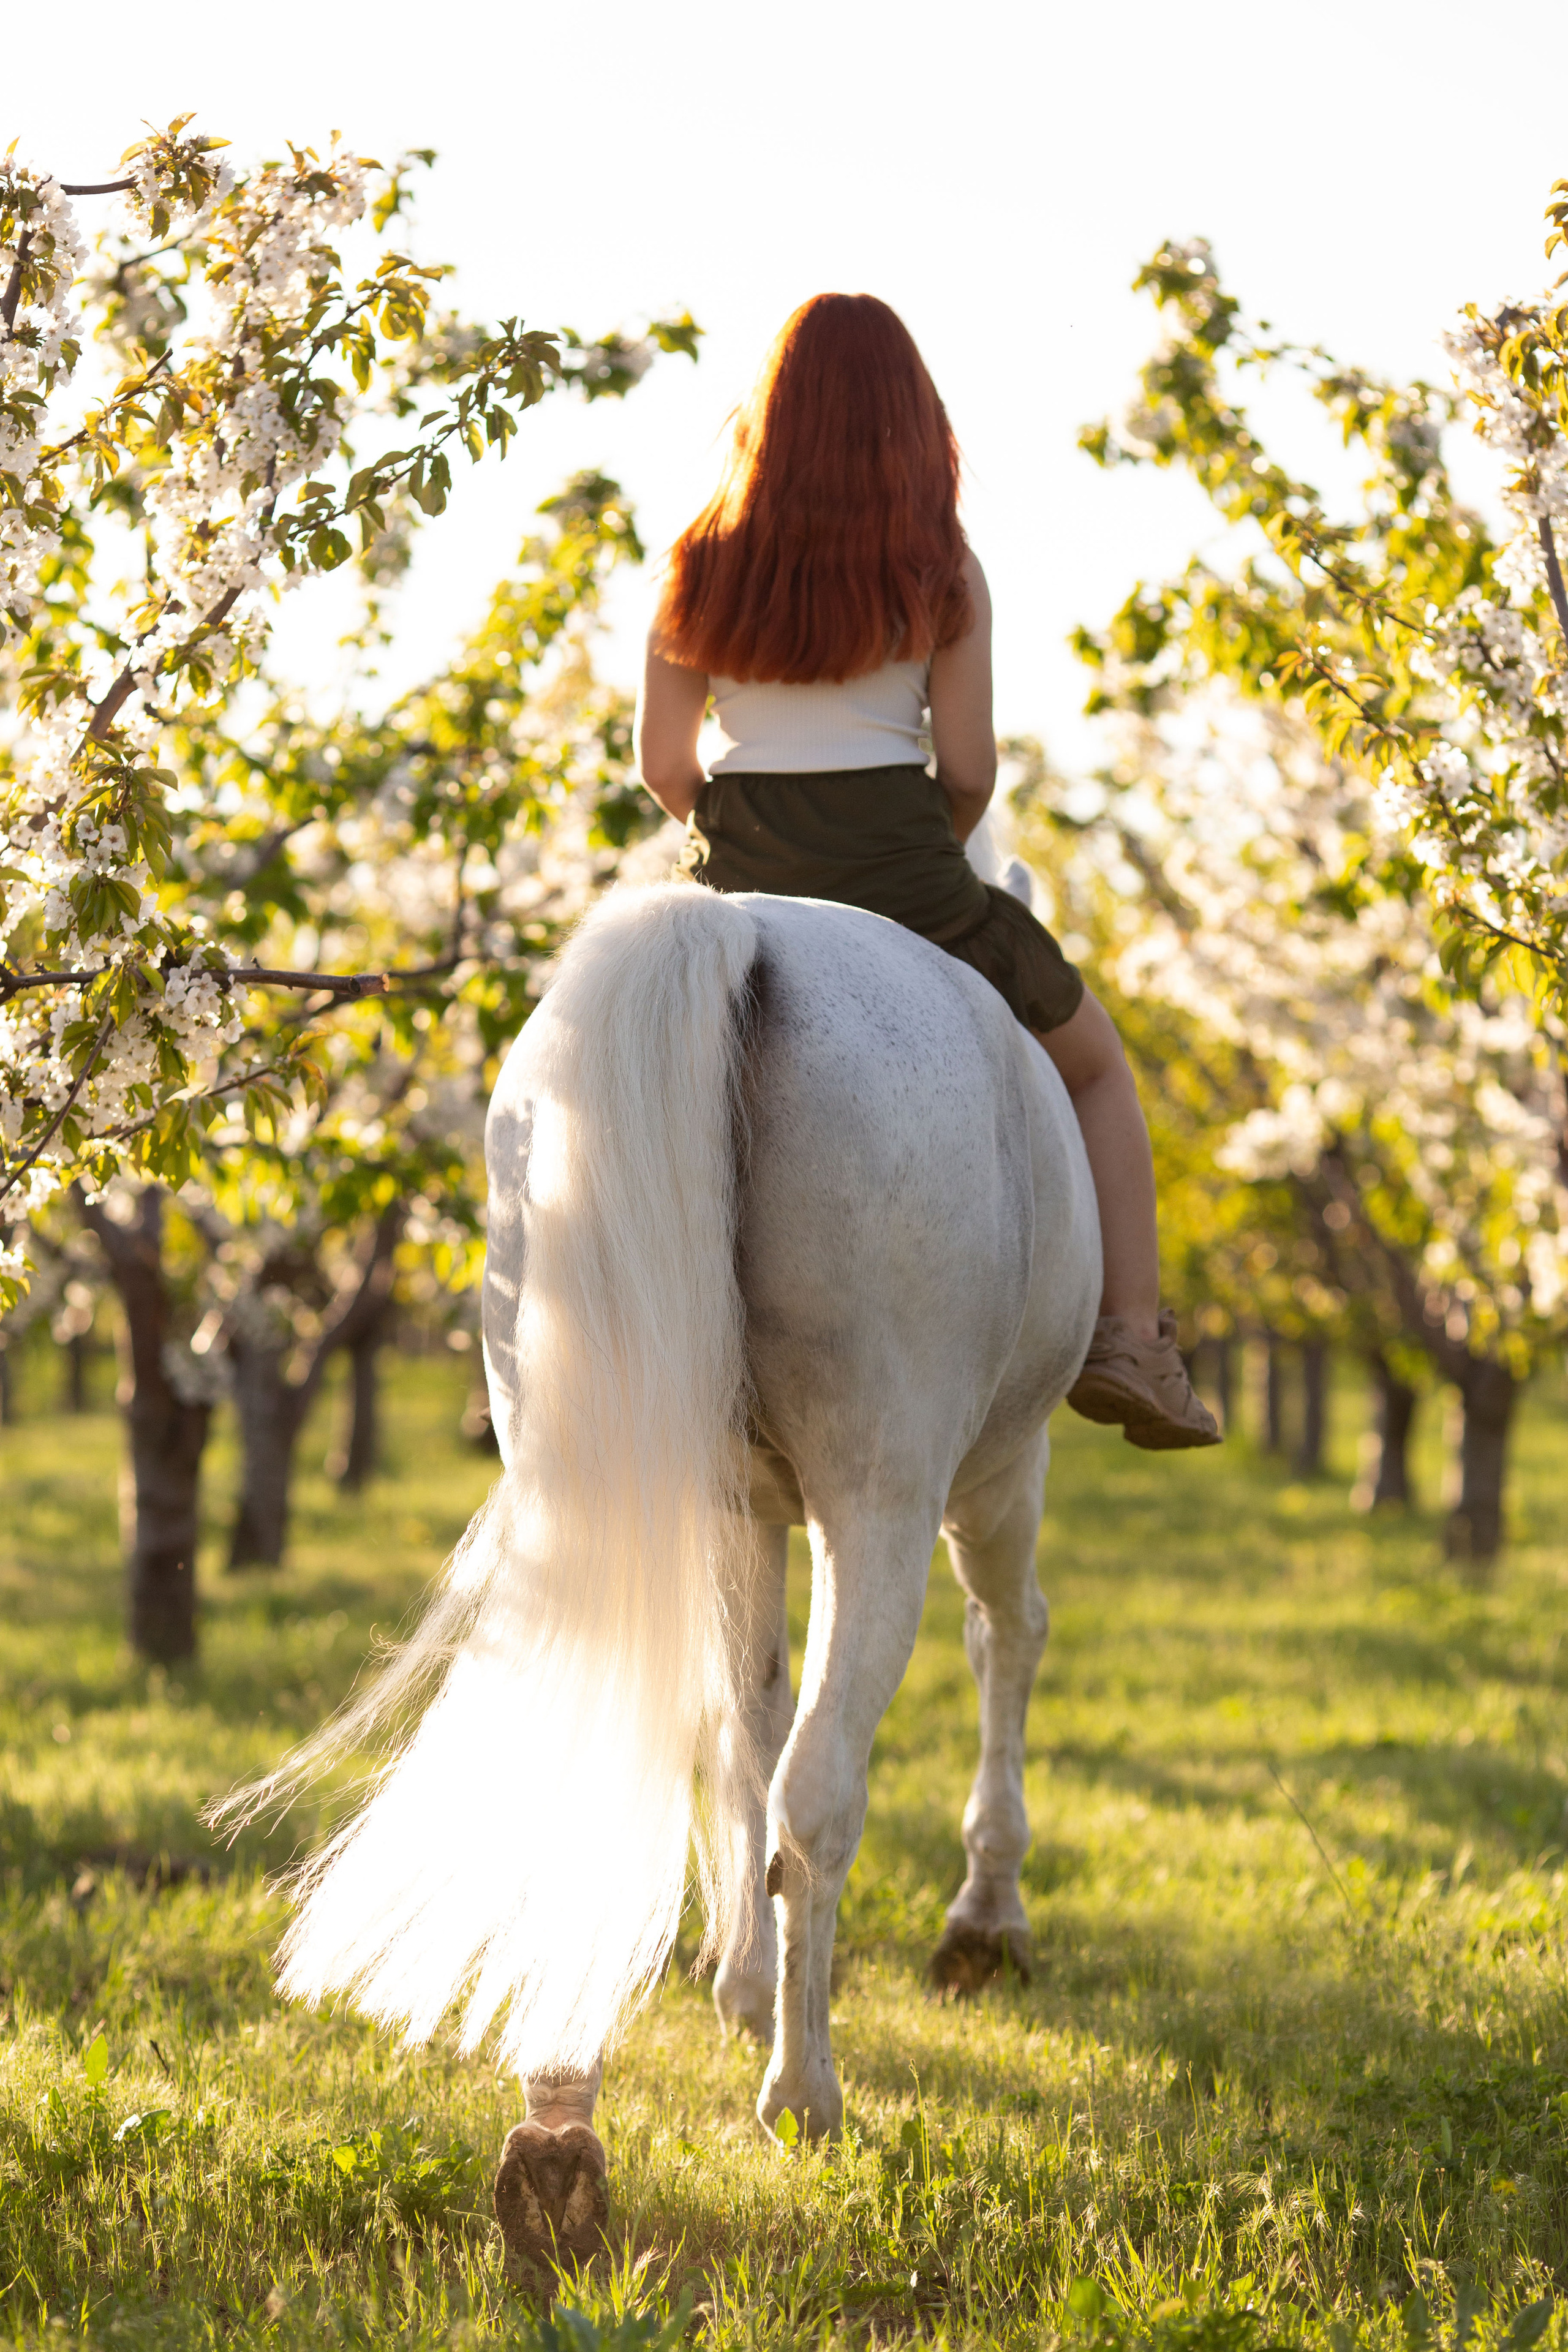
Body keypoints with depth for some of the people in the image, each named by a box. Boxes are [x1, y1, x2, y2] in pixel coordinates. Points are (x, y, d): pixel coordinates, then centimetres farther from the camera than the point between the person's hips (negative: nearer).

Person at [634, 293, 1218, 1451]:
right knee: (1097, 1065, 22)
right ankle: (1131, 1339, 10)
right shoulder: (941, 571, -5)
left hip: (739, 888, 2)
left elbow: (662, 763, 1)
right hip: (898, 866, -2)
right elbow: (971, 772, -6)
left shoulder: (704, 563, 1)